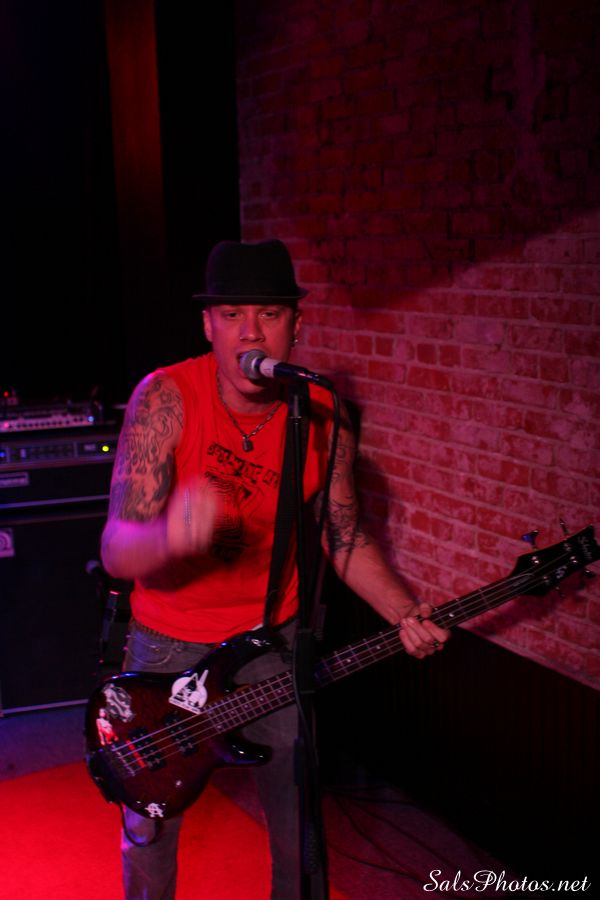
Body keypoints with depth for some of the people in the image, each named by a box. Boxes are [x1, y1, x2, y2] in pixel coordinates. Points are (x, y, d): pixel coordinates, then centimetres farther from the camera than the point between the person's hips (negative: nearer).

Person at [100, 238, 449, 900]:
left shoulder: (323, 416, -11)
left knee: (296, 810, 14)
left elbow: (344, 535, 1)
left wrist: (404, 614, -13)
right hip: (170, 640, -2)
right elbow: (116, 550, -28)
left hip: (275, 635, 2)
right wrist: (168, 536, -50)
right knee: (150, 822, 12)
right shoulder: (165, 399, -22)